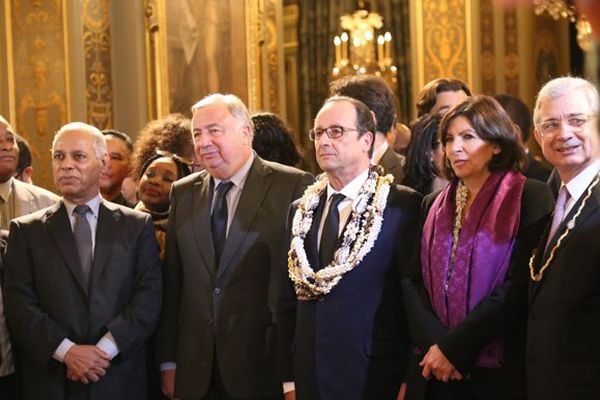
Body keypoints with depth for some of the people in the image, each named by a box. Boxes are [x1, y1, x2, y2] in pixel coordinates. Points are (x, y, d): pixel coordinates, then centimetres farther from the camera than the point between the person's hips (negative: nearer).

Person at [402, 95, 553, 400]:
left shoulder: (531, 198, -6)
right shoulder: (434, 205, 11)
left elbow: (520, 285, -14)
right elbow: (413, 280, 6)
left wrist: (455, 348, -15)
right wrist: (434, 343, -11)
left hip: (501, 372, -5)